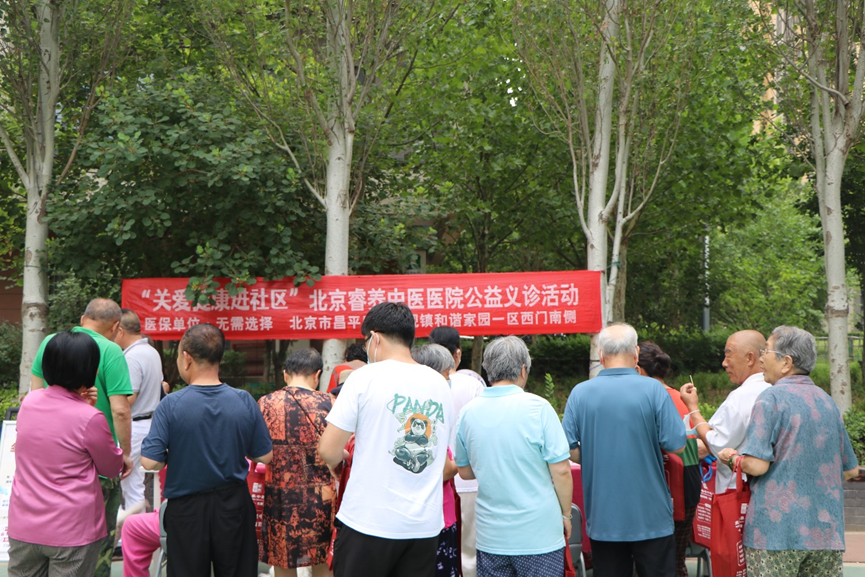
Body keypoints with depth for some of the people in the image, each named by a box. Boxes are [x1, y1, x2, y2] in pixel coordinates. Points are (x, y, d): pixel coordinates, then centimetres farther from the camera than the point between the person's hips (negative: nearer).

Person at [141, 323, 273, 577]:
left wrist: (175, 452, 2)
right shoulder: (244, 401, -9)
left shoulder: (171, 405, -17)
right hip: (233, 505, 2)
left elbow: (150, 462, -19)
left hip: (186, 510, -2)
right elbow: (265, 456, -2)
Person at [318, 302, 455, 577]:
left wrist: (341, 458, 12)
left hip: (368, 522, -5)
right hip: (426, 526, 5)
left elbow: (328, 450, -10)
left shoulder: (366, 377, -8)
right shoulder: (441, 384, 9)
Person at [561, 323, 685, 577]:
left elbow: (569, 451, -3)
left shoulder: (580, 393, -4)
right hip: (650, 517, -2)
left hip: (602, 519, 2)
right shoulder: (653, 389, -9)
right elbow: (677, 445, -9)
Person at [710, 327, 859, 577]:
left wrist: (733, 458, 3)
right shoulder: (827, 401, 11)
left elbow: (757, 465, -16)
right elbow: (851, 469, 17)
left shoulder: (771, 398, -9)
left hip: (776, 530, -6)